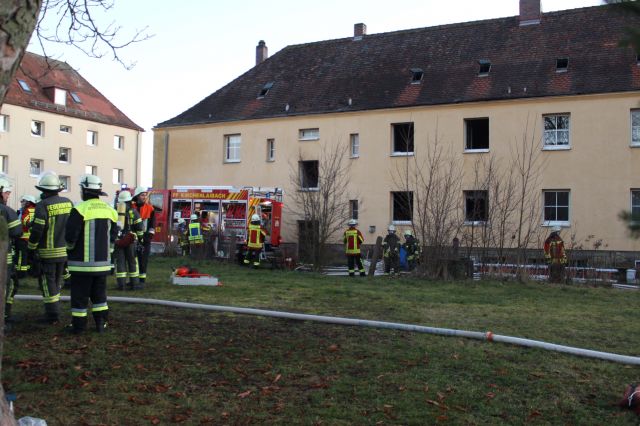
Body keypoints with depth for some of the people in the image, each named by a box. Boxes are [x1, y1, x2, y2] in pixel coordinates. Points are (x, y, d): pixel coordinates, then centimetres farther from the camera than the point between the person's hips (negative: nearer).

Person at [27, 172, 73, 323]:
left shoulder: (43, 205, -14)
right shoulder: (68, 203, 3)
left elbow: (37, 230, -16)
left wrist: (31, 249, -6)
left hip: (48, 252, -6)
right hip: (65, 251, 6)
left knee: (47, 283, 3)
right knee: (57, 281, 17)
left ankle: (52, 314, 4)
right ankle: (54, 310, 24)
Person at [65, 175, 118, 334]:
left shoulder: (80, 209, -14)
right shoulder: (110, 210, 6)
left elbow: (70, 236, -11)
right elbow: (113, 236, 11)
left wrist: (70, 248, 9)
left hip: (83, 262, -5)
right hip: (103, 261, 5)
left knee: (79, 295, 4)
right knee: (99, 294, 16)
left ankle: (78, 325, 10)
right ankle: (101, 323, 18)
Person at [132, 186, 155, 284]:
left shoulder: (150, 208, 3)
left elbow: (152, 224, 3)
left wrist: (149, 235, -5)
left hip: (144, 237, -1)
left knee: (143, 259, -1)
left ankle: (142, 279, 3)